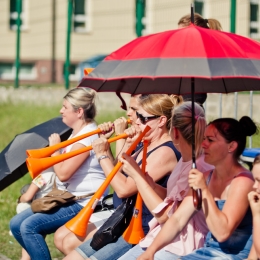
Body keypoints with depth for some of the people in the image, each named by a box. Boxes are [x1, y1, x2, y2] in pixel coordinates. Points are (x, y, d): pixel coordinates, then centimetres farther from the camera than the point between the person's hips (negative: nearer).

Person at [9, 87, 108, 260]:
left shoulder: (87, 136, -18)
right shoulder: (77, 133, 15)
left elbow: (63, 173, -24)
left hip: (83, 204, -10)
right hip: (68, 199, 11)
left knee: (29, 226, -23)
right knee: (16, 224, 3)